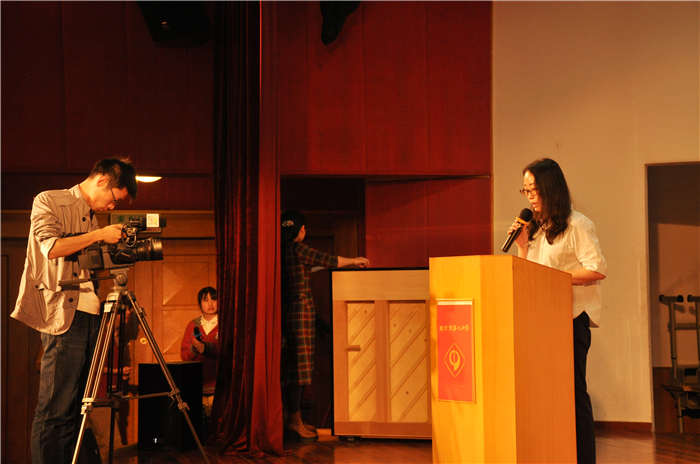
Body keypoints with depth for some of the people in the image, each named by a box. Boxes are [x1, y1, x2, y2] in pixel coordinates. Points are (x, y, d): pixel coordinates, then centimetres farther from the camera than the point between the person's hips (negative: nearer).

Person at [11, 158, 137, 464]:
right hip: (63, 314, -7)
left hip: (91, 315, 7)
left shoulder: (95, 218, 20)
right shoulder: (48, 202, 2)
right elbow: (51, 247, -13)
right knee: (55, 411, -8)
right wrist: (99, 235, -12)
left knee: (77, 409, 8)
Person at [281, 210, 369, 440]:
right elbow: (329, 261, -5)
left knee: (295, 365, 11)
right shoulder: (297, 249, -11)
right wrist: (354, 261, 10)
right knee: (299, 363, -6)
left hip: (288, 309, 9)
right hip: (300, 308, -9)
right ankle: (294, 419, -5)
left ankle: (294, 417, 15)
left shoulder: (282, 250, 12)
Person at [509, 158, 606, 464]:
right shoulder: (536, 228, 17)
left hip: (571, 318, -7)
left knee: (573, 391, -5)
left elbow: (597, 270, -13)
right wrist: (522, 247, 5)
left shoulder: (577, 225, -5)